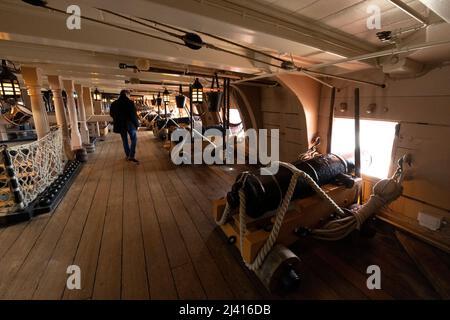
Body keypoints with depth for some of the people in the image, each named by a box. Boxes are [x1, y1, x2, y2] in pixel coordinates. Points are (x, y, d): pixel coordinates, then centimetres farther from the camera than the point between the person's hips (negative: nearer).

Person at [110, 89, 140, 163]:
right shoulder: (130, 102, -11)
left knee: (125, 140, 14)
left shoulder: (114, 104, 5)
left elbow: (112, 114, 13)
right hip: (130, 124, -5)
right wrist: (136, 123, -6)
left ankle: (127, 155, 22)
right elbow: (134, 114, -14)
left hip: (120, 125, 5)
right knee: (134, 139, 4)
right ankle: (131, 156, -8)